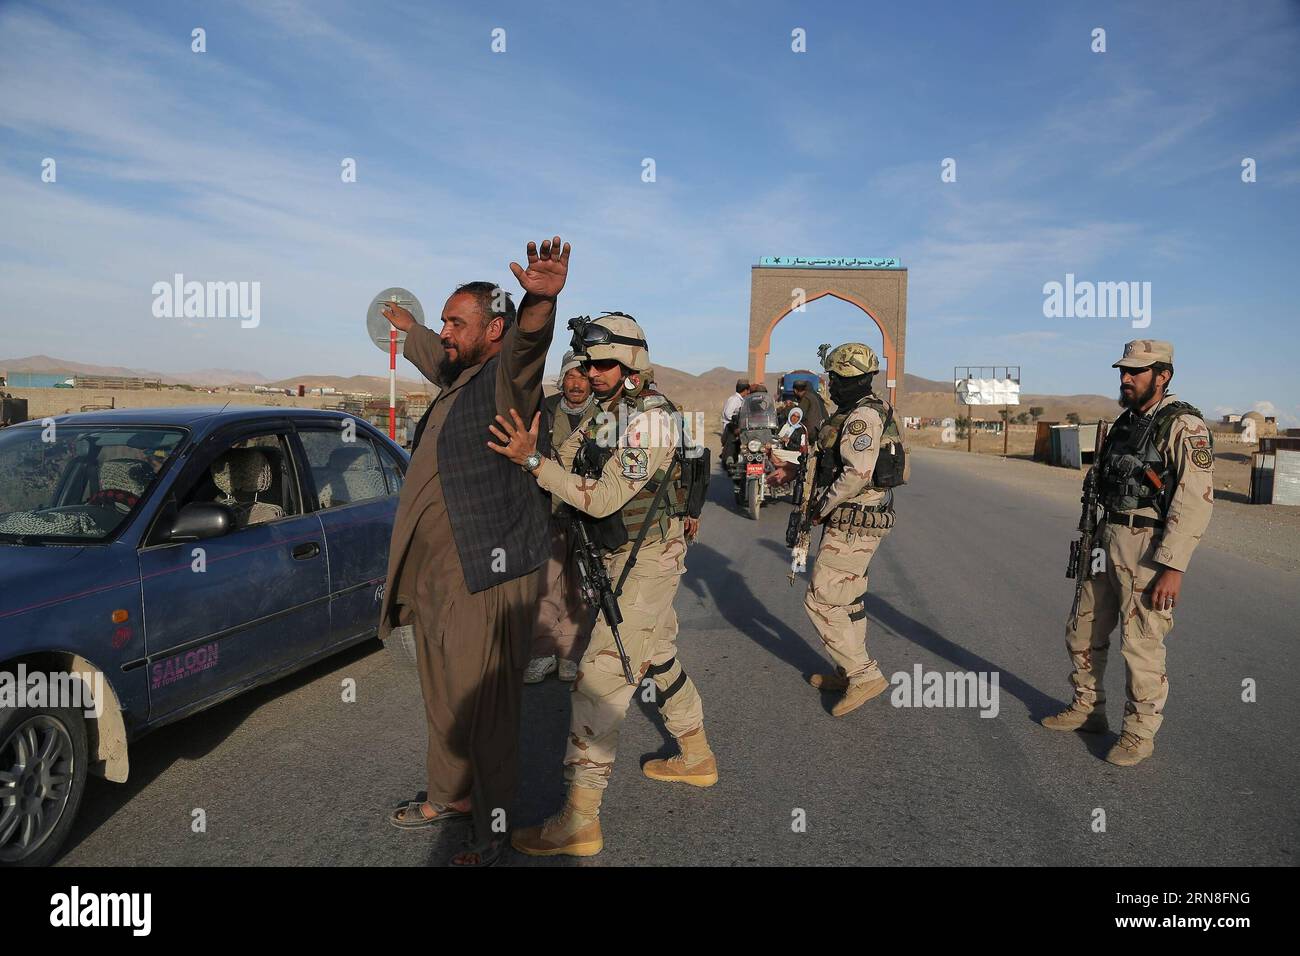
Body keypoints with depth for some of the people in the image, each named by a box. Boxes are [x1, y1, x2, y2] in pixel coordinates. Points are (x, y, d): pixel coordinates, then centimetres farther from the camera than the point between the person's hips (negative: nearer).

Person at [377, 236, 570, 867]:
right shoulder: (456, 377, 15)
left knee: (482, 706, 0)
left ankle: (493, 825, 18)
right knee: (443, 698, 21)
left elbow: (527, 343, -35)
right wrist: (403, 324, 58)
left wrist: (541, 299, -57)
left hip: (485, 577, -9)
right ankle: (449, 795, 40)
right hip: (433, 573, 10)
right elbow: (434, 355, 39)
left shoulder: (506, 376, -12)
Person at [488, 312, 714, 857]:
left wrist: (532, 460, -33)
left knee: (600, 679, -11)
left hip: (646, 561, -10)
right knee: (657, 657, 23)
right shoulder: (608, 413, 8)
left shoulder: (651, 418, -21)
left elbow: (604, 499, -28)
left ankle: (579, 822, -5)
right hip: (627, 554, 10)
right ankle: (696, 758, 42)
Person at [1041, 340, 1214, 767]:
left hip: (1149, 549, -8)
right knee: (1083, 632, 15)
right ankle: (1087, 709, 32)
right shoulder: (1126, 421, 12)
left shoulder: (1184, 426, -13)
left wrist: (1173, 567, -23)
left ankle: (1140, 732, 17)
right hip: (1107, 540, 8)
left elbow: (1196, 502, -19)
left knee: (1141, 646, 1)